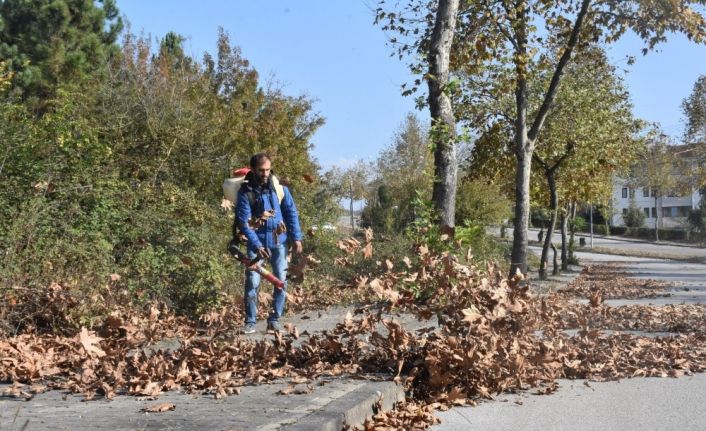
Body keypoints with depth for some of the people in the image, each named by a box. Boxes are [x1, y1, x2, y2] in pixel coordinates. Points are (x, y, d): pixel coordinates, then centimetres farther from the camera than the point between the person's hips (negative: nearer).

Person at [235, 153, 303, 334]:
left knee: (281, 280, 2)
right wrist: (256, 246, -19)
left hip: (279, 239, 2)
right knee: (252, 281, -7)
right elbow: (243, 222, -12)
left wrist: (296, 237, -3)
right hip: (257, 240, -2)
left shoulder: (279, 186, -3)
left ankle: (275, 319, 11)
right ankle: (250, 321, 2)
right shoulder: (245, 191, -10)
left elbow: (291, 212, 3)